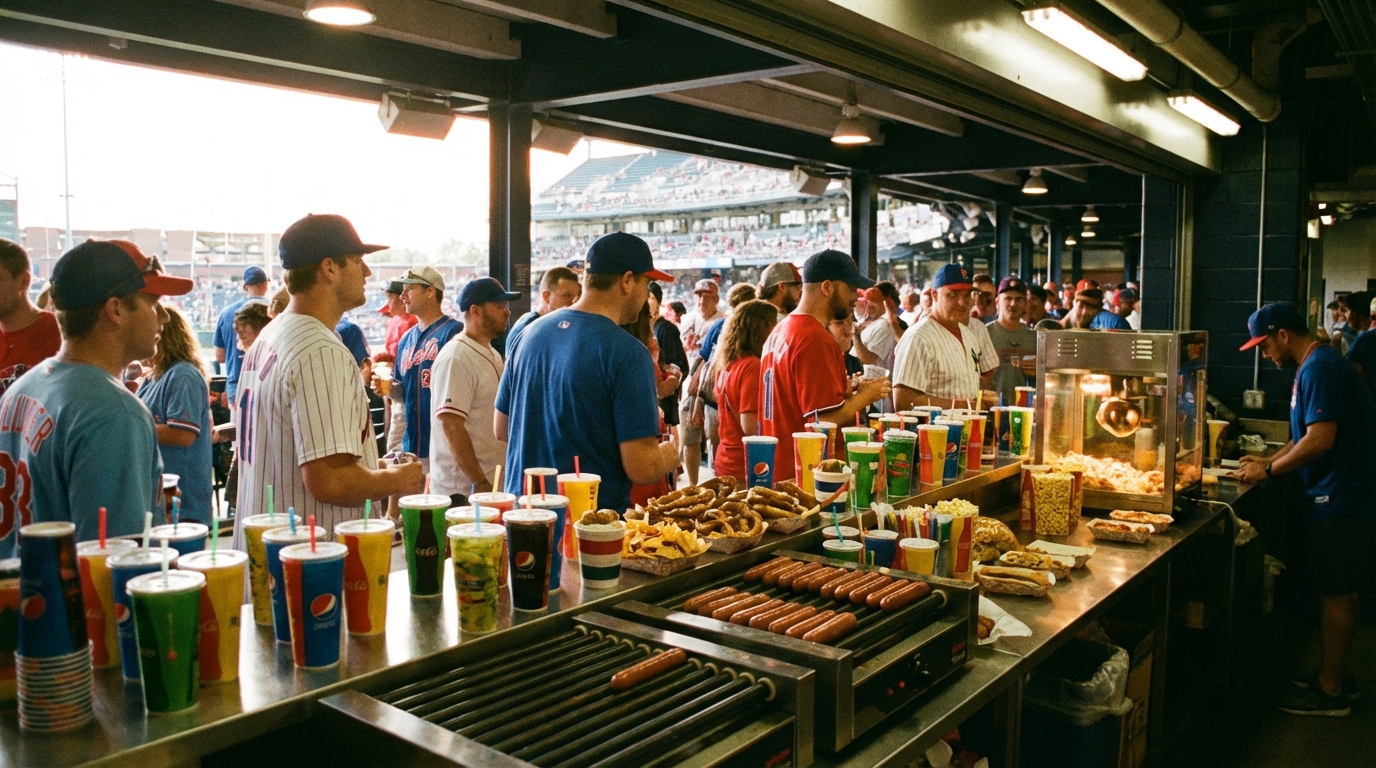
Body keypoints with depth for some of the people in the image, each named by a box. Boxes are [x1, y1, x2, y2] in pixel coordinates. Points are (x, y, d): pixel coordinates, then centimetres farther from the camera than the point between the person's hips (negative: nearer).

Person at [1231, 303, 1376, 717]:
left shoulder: (1319, 369, -19)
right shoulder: (1320, 364, 14)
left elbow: (1320, 440, -26)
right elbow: (1308, 435, 21)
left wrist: (1268, 470, -16)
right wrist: (1270, 461, 12)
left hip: (1341, 498, -11)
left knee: (1335, 592, -2)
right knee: (1342, 590, 18)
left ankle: (1329, 691, 8)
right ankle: (1340, 674, 29)